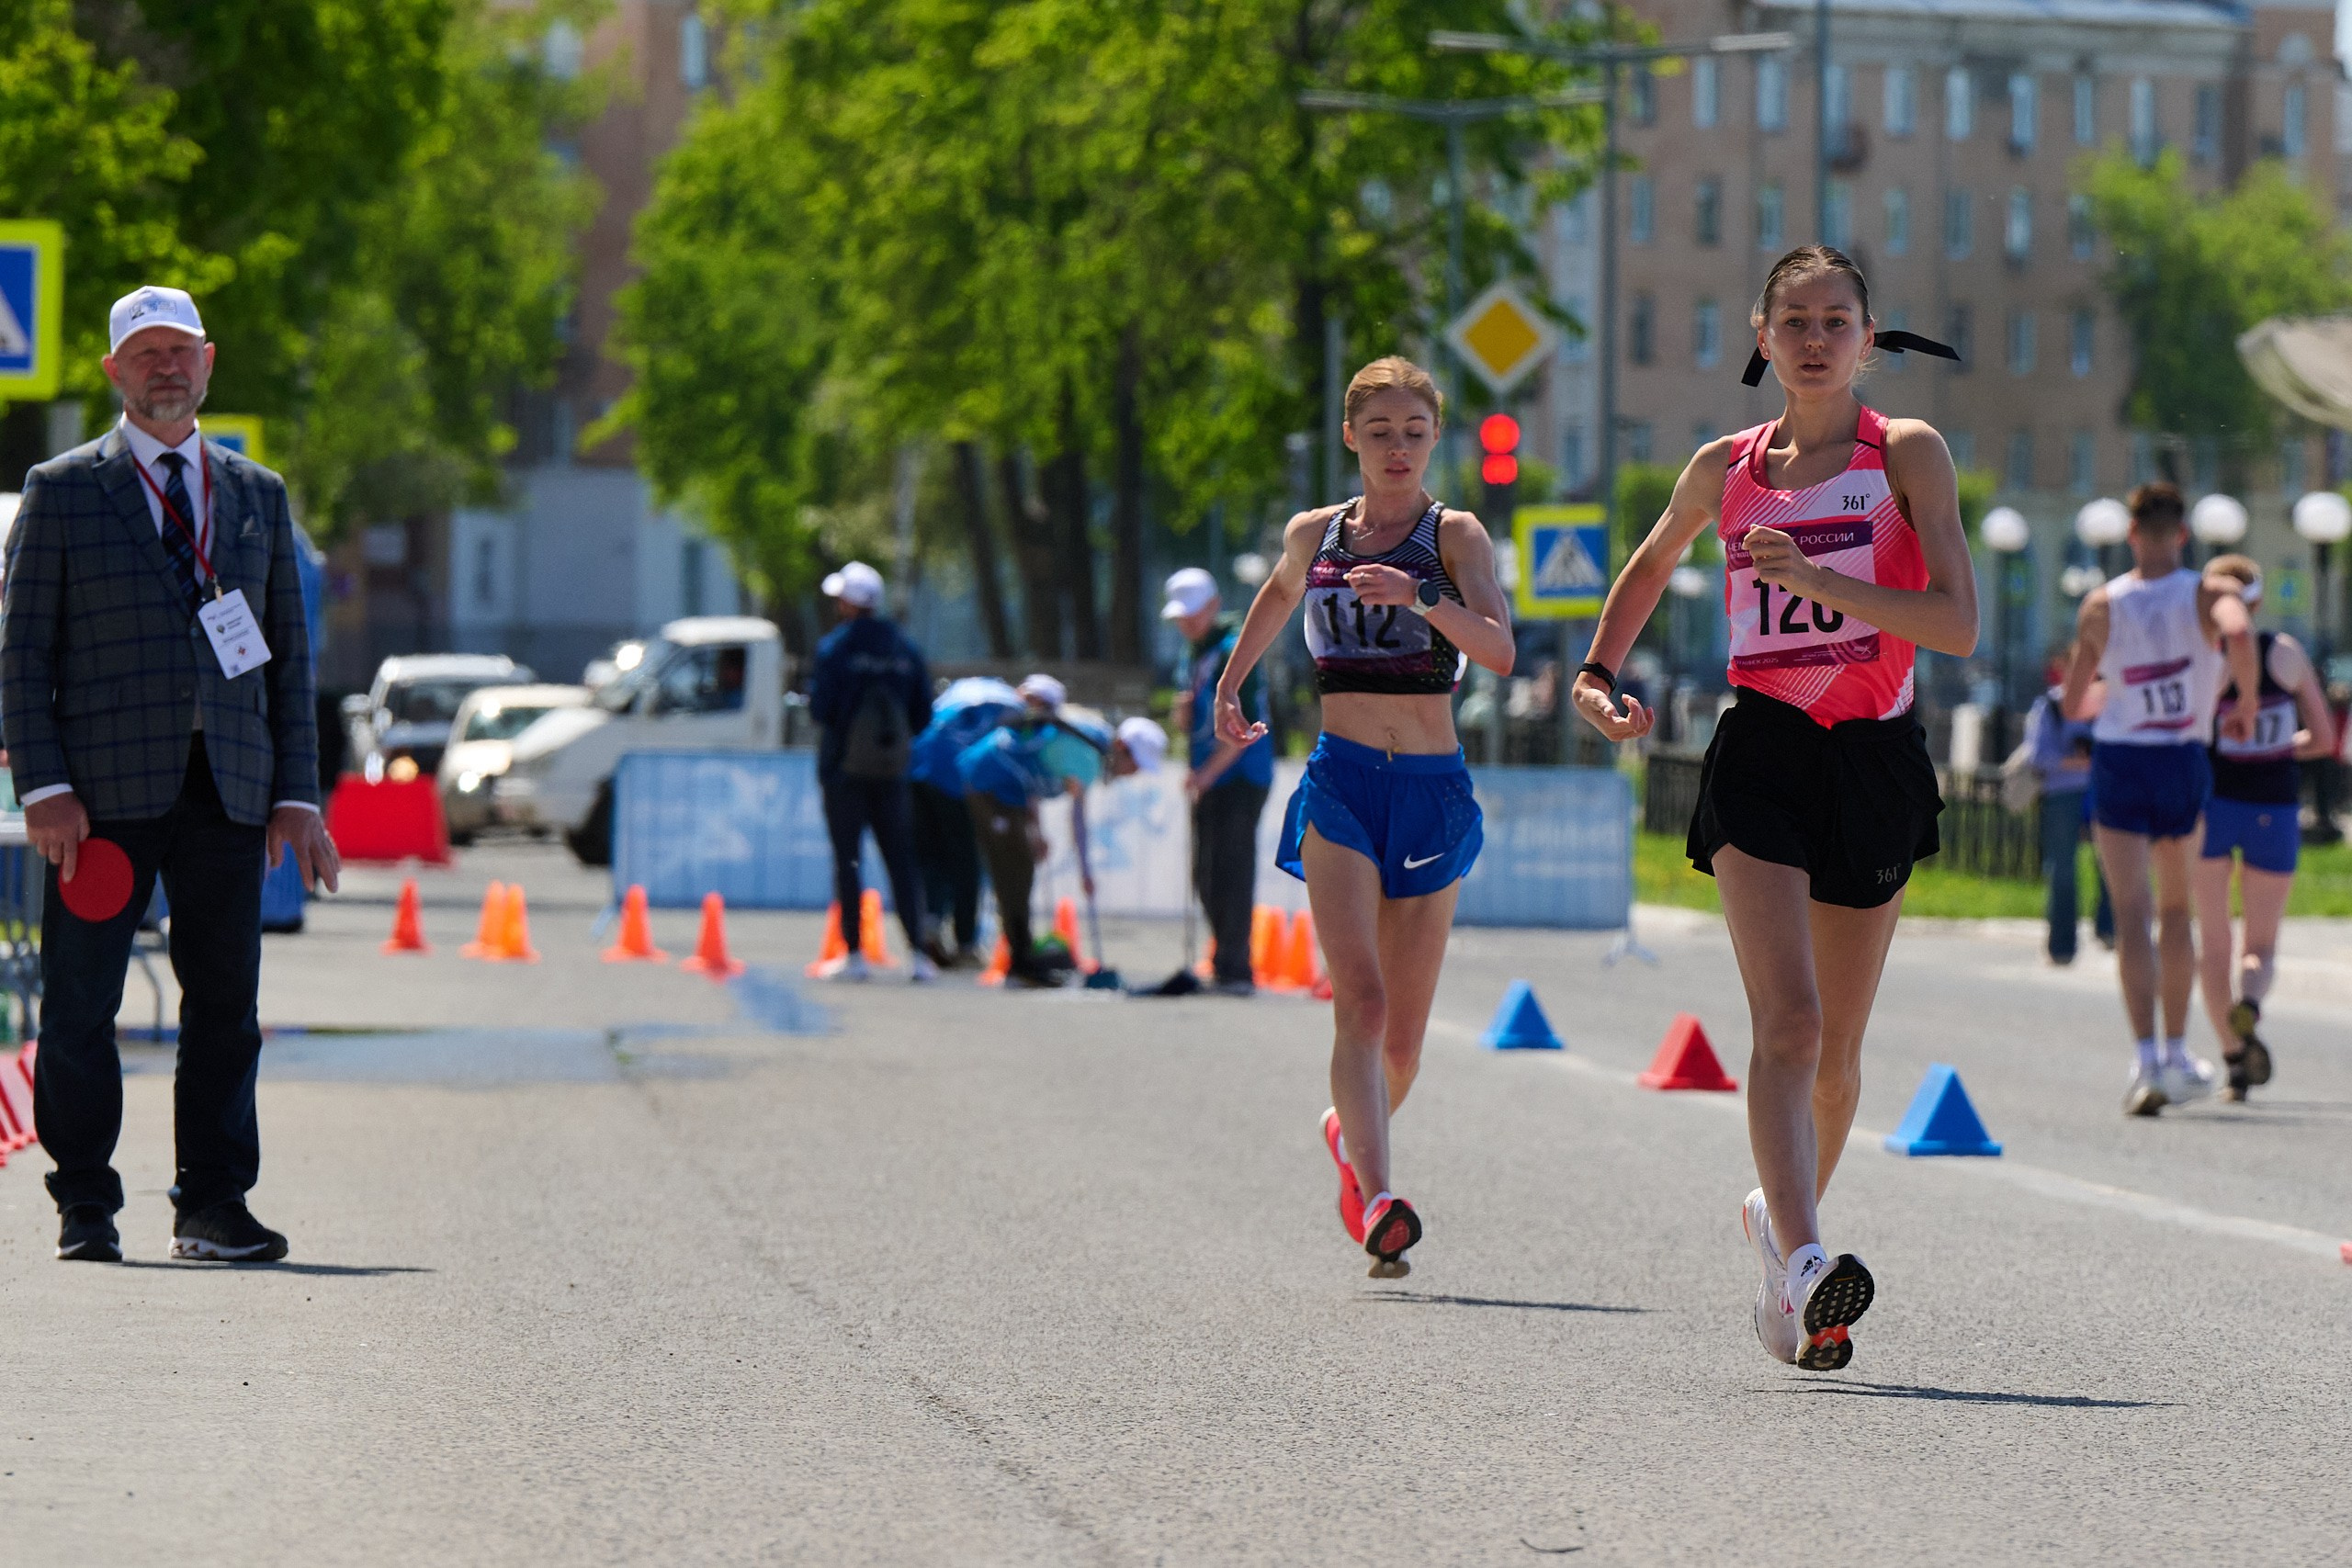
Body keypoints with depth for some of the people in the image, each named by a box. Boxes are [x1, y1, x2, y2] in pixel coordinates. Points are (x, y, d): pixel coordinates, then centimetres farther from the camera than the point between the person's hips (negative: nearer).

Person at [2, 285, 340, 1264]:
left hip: (229, 784, 3)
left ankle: (212, 1207, 9)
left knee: (227, 1002, 2)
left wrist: (298, 795, 7)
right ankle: (86, 1209, 7)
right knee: (80, 1006, -1)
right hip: (105, 789, -3)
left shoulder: (258, 497, 16)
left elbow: (289, 657, 16)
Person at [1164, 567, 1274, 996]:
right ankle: (1226, 965, 18)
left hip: (1240, 779, -9)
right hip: (1209, 782, 9)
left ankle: (1235, 968, -11)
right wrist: (1183, 712, 0)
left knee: (1230, 872, -11)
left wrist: (1207, 773, -18)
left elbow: (1244, 727, -18)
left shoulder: (1233, 652, -12)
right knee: (1207, 878, 11)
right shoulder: (1193, 654, 17)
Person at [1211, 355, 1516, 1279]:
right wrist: (1231, 682, 31)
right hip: (1340, 784, 0)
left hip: (1432, 788, 0)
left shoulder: (1455, 535, 0)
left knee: (1402, 1033, 8)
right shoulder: (1313, 535, 9)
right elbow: (1278, 592, 33)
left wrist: (1423, 599, -30)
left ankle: (1354, 1134, 40)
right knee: (1361, 1000, -20)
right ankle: (1378, 1201, -30)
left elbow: (1499, 650, -16)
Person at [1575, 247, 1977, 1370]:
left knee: (1834, 1051, 11)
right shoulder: (1725, 469, 8)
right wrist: (1597, 674, 17)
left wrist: (1816, 579, -20)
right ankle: (1802, 1264, -32)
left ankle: (1781, 1216, 37)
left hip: (1874, 763, 0)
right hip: (1760, 757, 0)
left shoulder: (1908, 454, 0)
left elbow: (1957, 624, -11)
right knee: (1788, 1021, -19)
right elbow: (1650, 568, 30)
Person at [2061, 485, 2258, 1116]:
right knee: (2176, 910, 18)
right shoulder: (2208, 594, -4)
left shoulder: (2101, 606, 1)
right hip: (2184, 763, 1)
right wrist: (2246, 704, -11)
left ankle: (2147, 1058, -19)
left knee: (2133, 916, -5)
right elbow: (2240, 634, -27)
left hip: (2119, 761, -1)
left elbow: (2074, 704, 6)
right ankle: (2177, 1057, 21)